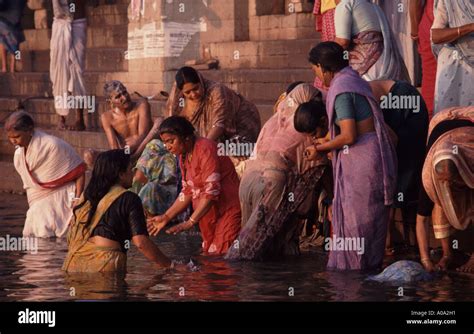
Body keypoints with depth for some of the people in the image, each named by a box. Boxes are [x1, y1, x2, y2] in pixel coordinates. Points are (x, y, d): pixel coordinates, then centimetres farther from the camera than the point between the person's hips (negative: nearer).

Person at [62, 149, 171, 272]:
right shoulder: (129, 199, 1)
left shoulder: (86, 196, 20)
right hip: (105, 263, -6)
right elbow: (141, 242, -7)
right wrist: (169, 265, -1)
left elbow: (70, 239, 23)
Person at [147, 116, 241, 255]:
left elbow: (211, 191, -23)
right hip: (209, 216, 9)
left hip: (228, 212, -9)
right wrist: (166, 217, 7)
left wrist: (190, 222, -24)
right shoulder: (183, 155, 10)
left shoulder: (206, 149, -18)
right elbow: (187, 192, 15)